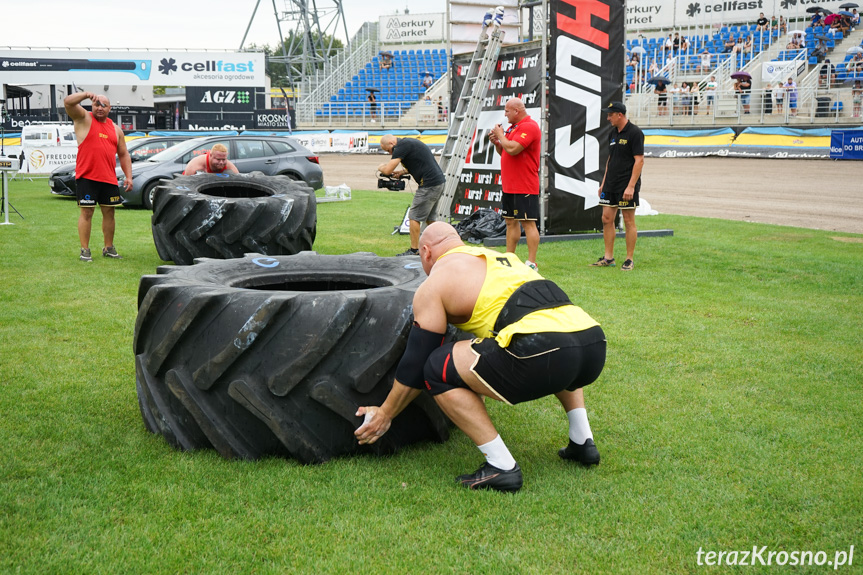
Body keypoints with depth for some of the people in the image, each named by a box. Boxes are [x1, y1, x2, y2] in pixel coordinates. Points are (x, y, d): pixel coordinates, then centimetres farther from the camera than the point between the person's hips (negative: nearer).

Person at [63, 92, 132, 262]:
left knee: (109, 212, 9)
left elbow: (123, 154, 18)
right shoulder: (84, 119, 4)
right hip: (86, 177, -4)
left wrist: (128, 177, 9)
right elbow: (68, 102, -13)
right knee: (86, 212, -4)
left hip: (109, 178, 5)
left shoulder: (116, 129, 16)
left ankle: (109, 248, 20)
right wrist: (86, 94, -23)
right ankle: (84, 250, 0)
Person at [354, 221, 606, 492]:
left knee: (438, 368, 6)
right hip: (595, 346, 8)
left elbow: (416, 365, 14)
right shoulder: (503, 258, 34)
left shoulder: (435, 283, 12)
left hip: (541, 353, -8)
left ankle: (501, 468, 4)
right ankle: (582, 442, 27)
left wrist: (385, 414, 29)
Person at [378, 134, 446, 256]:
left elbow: (387, 170, -15)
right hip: (439, 182, 10)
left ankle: (414, 250, 2)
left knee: (414, 217, -3)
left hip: (429, 185, -10)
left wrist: (380, 167, 7)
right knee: (429, 218, 18)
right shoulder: (409, 142, 18)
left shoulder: (402, 146, -13)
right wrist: (403, 172, 18)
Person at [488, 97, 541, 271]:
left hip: (524, 188, -10)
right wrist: (496, 142, 7)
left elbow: (513, 149, -25)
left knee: (528, 223, -8)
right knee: (510, 222, 14)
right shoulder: (513, 127, 17)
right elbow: (505, 153, 26)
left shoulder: (529, 126, -13)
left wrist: (500, 135, -10)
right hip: (509, 186, 10)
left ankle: (531, 262, -6)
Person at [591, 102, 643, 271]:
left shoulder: (635, 133, -10)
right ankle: (608, 258, 14)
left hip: (627, 186, -8)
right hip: (610, 185, 8)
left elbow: (639, 160, -15)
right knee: (607, 218, 6)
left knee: (629, 221, -2)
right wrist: (603, 182, 17)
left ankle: (629, 259, 5)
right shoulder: (613, 133, 14)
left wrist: (631, 186, -21)